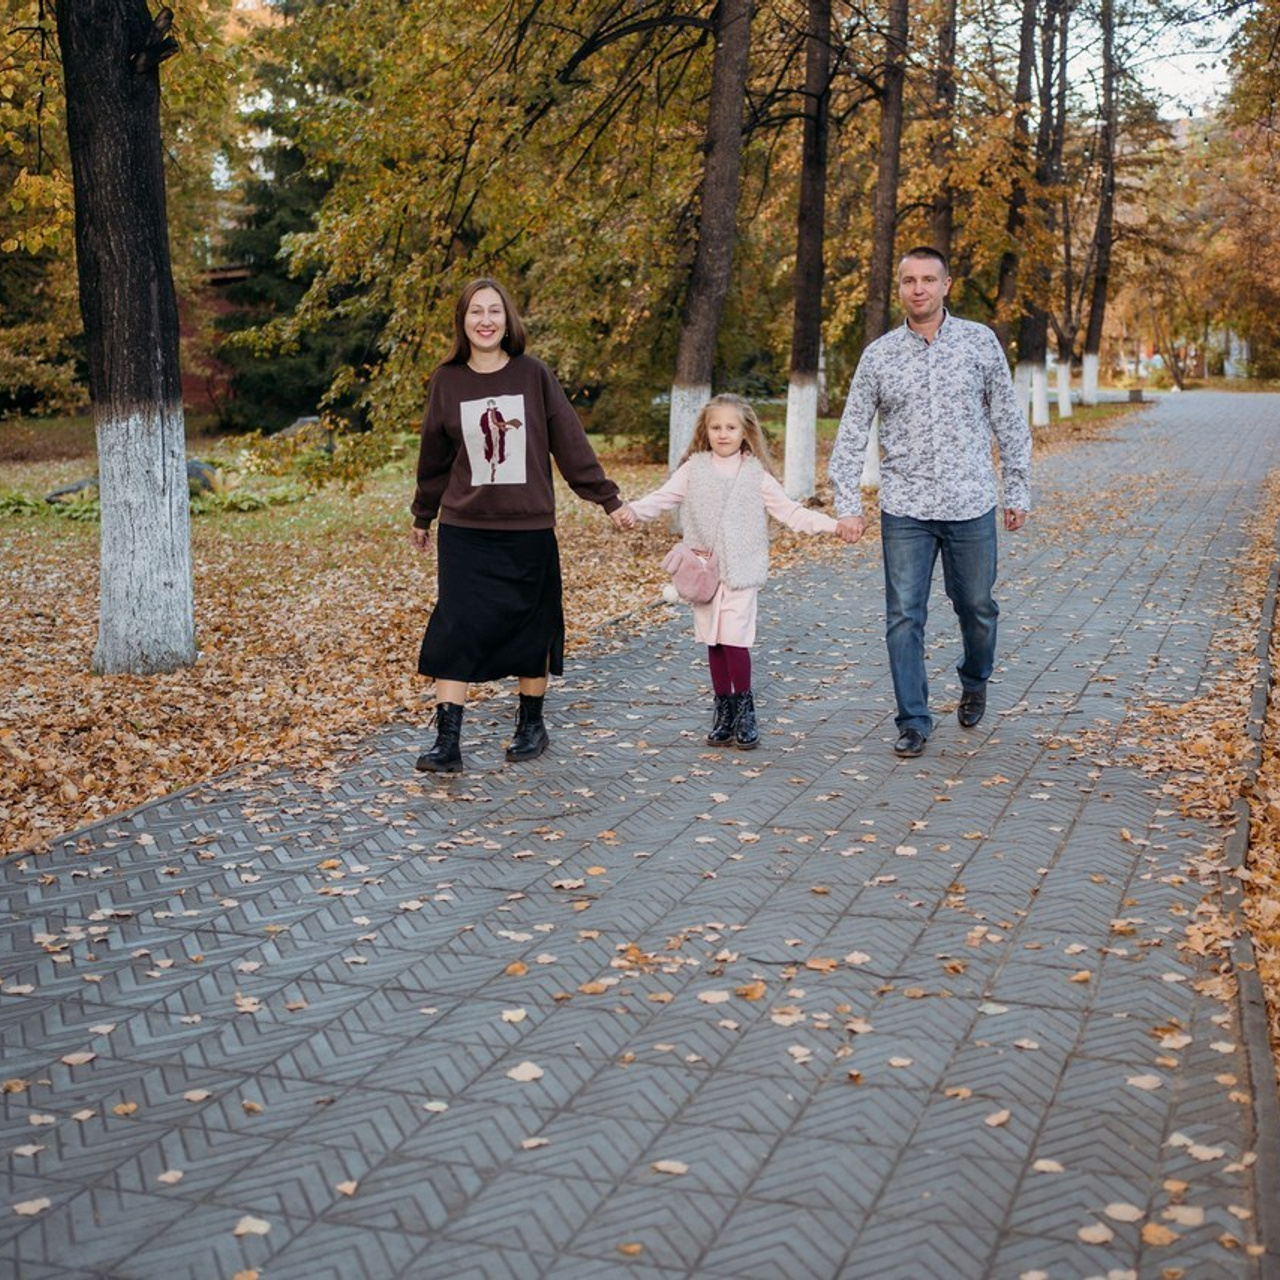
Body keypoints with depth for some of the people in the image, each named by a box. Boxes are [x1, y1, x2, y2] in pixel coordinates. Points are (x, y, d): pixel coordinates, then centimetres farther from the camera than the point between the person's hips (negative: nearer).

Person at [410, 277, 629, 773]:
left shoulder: (534, 375, -2)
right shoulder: (447, 381, 1)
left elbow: (571, 444, 1)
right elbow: (434, 457, 12)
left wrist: (608, 498, 1)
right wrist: (422, 517, 19)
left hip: (529, 530, 0)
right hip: (464, 532, 0)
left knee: (532, 629, 10)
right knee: (455, 633, -7)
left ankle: (532, 725, 28)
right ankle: (447, 742, -3)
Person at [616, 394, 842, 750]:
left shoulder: (756, 475, 4)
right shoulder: (693, 470, 5)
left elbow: (790, 512, 3)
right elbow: (663, 497, -3)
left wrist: (832, 525, -7)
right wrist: (633, 510, -22)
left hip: (741, 572, -2)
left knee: (735, 639, -11)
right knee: (714, 642, 6)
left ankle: (744, 710, 5)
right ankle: (724, 709, 19)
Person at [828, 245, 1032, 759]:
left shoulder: (980, 341, 2)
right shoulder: (879, 354, 2)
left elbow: (1009, 422, 6)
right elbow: (851, 435, 4)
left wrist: (1018, 490, 4)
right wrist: (847, 505, -3)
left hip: (972, 505, 0)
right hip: (905, 509, 0)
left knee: (977, 608, 13)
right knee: (904, 617, -1)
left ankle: (974, 683, 42)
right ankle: (913, 721, 10)